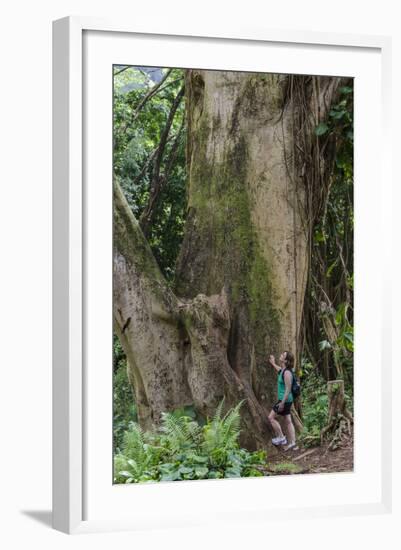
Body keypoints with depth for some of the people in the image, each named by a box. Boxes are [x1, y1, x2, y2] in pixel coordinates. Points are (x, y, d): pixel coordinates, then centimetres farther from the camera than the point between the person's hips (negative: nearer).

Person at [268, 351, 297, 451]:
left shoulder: (287, 372, -21)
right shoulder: (283, 370, 7)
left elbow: (288, 389, -23)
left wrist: (282, 403, -24)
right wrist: (273, 363, 48)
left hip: (285, 399, -10)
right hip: (285, 400, 10)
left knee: (271, 417, -2)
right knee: (288, 421, 11)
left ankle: (281, 437, 3)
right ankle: (292, 442, 13)